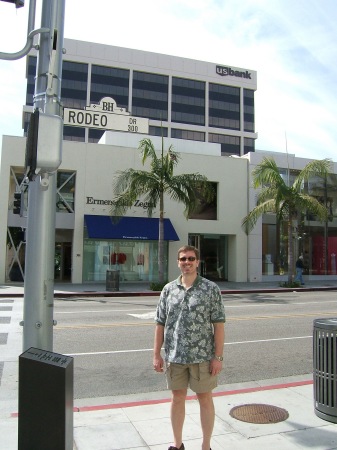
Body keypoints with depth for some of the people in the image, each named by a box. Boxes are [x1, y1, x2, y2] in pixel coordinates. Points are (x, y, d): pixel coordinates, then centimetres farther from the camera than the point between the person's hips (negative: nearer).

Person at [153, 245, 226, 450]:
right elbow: (160, 324, 6)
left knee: (205, 399, 10)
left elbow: (218, 325, -6)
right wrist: (157, 354, 3)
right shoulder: (169, 289, 3)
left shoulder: (211, 289, -5)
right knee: (177, 398, 15)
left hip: (202, 356, -2)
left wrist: (218, 357, -9)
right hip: (175, 356, 3)